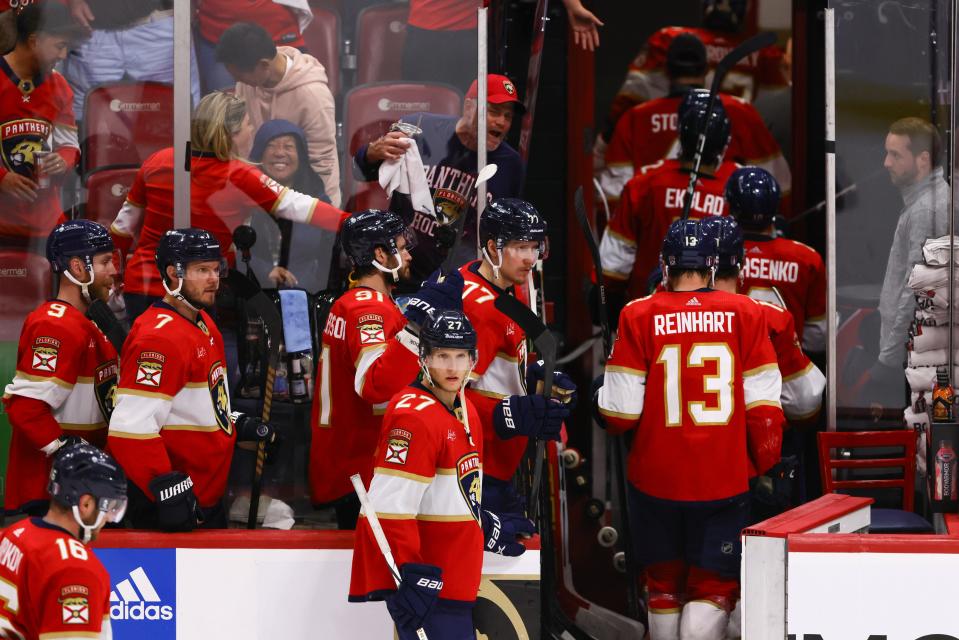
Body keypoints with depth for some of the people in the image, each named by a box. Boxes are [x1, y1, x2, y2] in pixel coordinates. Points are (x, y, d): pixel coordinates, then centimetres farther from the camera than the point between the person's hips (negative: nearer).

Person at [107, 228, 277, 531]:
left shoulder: (204, 324, 12)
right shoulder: (159, 336, -21)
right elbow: (130, 430, -28)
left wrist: (240, 425, 16)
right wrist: (169, 491, -30)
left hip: (208, 498, 10)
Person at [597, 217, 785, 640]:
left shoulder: (639, 316, -6)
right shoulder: (745, 313, -4)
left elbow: (620, 411, -8)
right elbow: (764, 404, -4)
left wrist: (603, 397, 15)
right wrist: (765, 463, 12)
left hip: (655, 476, 1)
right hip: (725, 479, -1)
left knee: (664, 583, 18)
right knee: (715, 585, 6)